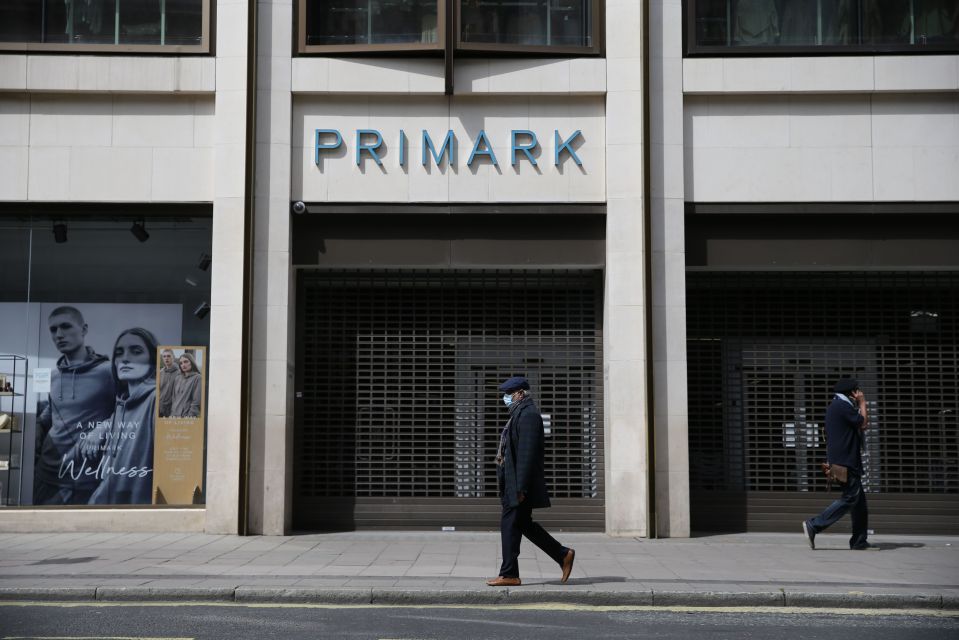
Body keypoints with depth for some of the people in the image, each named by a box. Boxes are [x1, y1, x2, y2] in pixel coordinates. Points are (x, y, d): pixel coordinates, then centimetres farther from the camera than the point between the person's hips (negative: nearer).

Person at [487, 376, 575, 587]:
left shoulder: (528, 414, -14)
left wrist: (521, 487, -23)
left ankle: (509, 574, 1)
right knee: (523, 524, 13)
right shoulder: (520, 413, 18)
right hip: (512, 484, 10)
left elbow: (527, 453, -21)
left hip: (519, 484, -10)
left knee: (510, 525, -5)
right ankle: (563, 555, 20)